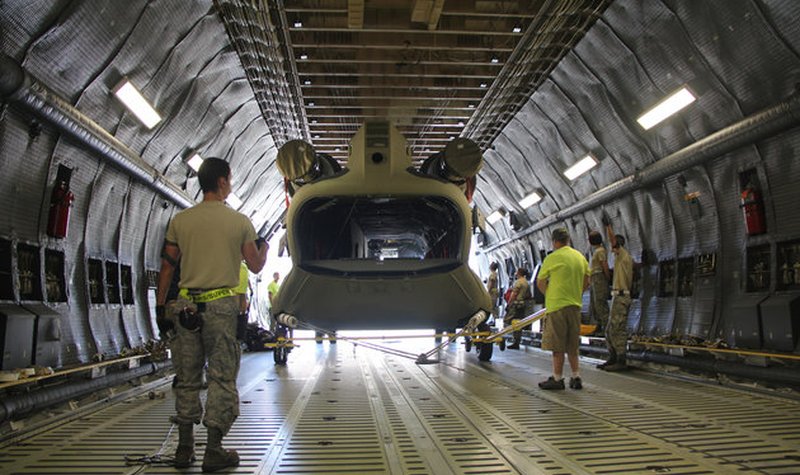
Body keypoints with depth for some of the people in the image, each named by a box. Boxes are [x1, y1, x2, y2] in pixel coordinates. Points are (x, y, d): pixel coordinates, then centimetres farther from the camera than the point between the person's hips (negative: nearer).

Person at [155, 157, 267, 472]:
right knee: (222, 377, 4)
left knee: (187, 377, 11)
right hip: (221, 305, -3)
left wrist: (160, 307, 12)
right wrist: (264, 244, 26)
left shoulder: (180, 220, 5)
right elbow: (255, 266, 6)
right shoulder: (239, 221, 0)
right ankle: (214, 451, 5)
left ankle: (184, 448, 18)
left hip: (186, 305, 3)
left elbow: (167, 267, 6)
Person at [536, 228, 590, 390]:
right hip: (575, 305, 6)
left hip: (557, 305, -6)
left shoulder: (552, 258, -8)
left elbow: (540, 283, -4)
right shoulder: (581, 257, 10)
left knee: (557, 346, 1)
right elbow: (586, 283, 14)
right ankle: (576, 378, 14)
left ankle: (557, 379, 6)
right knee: (572, 346, 14)